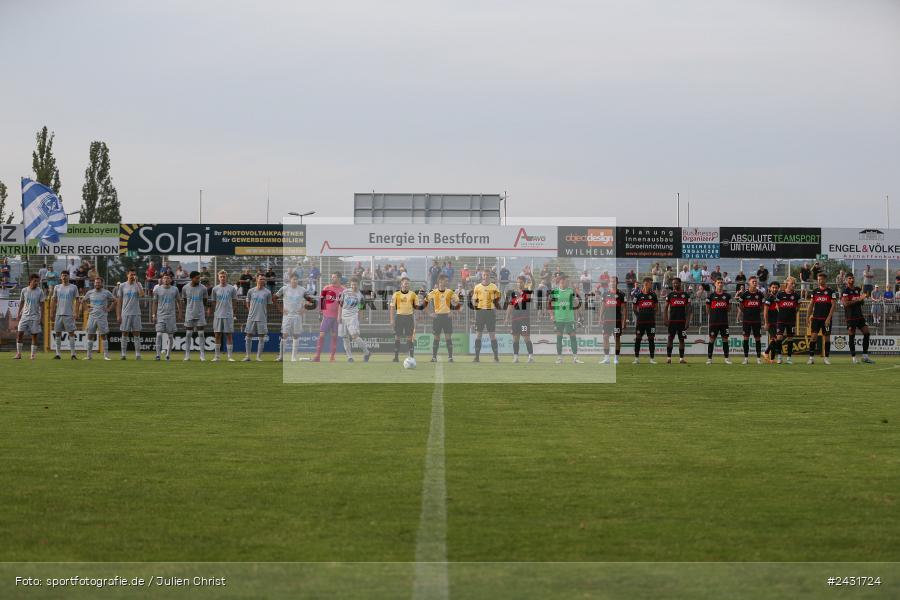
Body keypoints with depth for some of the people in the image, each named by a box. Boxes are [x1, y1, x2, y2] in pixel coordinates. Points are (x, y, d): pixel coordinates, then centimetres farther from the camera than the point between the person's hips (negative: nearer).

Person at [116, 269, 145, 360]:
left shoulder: (138, 285, 4)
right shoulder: (122, 286, 4)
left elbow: (142, 295, -16)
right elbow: (119, 301, 5)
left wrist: (136, 282, -16)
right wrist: (118, 315, 0)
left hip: (136, 313, 0)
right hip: (125, 314, 0)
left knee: (136, 334, 0)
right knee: (125, 334, 4)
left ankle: (138, 354, 2)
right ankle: (123, 354, 8)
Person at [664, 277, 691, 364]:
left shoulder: (686, 295, 6)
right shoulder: (670, 294, 4)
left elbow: (688, 309, 6)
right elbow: (666, 308, 4)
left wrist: (687, 321, -3)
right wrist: (665, 320, -6)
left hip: (682, 320, 1)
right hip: (672, 320, -1)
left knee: (681, 339, 3)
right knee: (670, 338, -2)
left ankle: (681, 358, 7)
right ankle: (668, 358, 0)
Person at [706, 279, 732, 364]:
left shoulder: (727, 296, 8)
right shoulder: (711, 295, 2)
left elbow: (729, 309, 16)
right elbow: (707, 308, 7)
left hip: (724, 321, 2)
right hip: (713, 321, -2)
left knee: (725, 339, 4)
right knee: (712, 339, 0)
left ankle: (726, 358, 11)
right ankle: (709, 358, 6)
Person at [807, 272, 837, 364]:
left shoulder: (831, 291, -1)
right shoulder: (814, 291, 10)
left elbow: (833, 305, -5)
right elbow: (811, 305, 12)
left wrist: (829, 318, -14)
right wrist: (808, 317, 6)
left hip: (826, 318, -2)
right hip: (816, 317, 2)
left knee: (827, 337, 2)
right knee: (814, 336, -6)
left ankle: (827, 358, 10)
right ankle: (811, 357, -4)